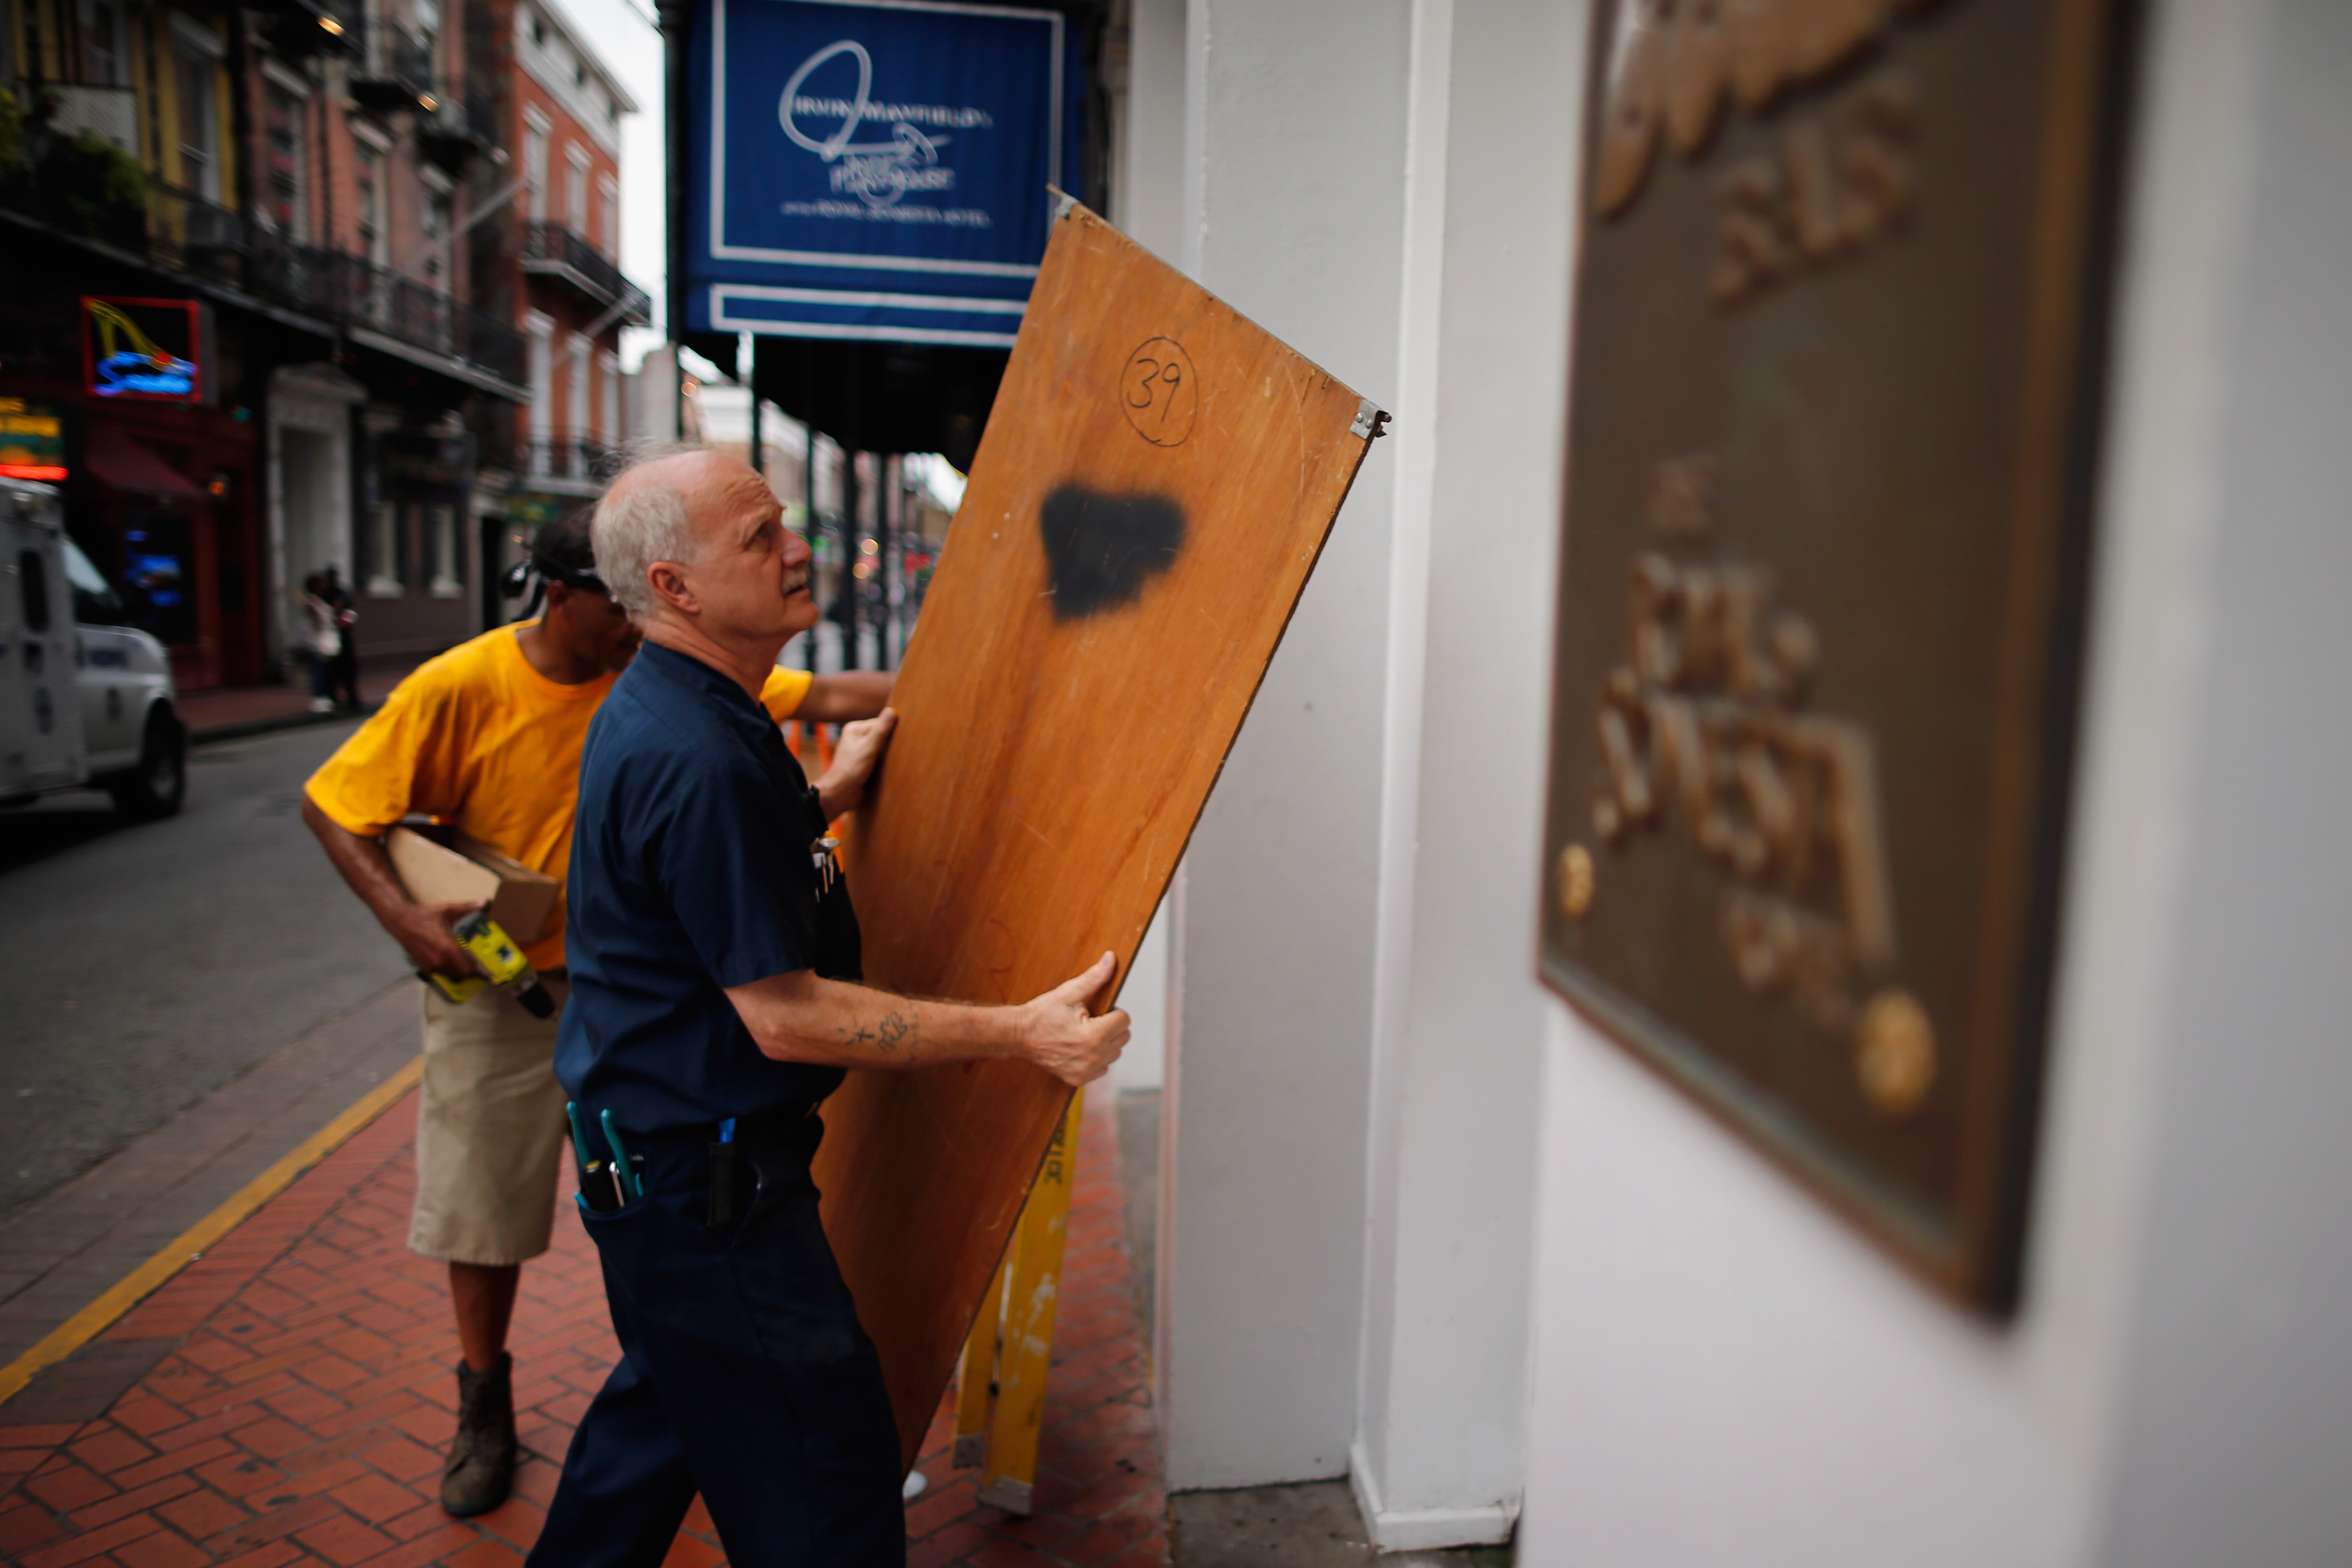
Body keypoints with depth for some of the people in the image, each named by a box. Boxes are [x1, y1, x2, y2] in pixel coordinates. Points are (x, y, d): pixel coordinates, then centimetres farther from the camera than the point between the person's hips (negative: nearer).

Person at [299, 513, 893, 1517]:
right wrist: (402, 914, -22)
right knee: (484, 1208, 12)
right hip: (495, 984, -1)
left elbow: (824, 698, -14)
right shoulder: (461, 688, -15)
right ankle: (485, 1409, 34)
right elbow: (331, 806, -8)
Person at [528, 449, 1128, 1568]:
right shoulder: (697, 756, -28)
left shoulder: (660, 712, 6)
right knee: (822, 1467, 2)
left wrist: (827, 797, 17)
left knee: (668, 1406, 29)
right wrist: (1018, 1035, -26)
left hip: (660, 1143, 11)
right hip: (703, 1181, -11)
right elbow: (785, 1016, -27)